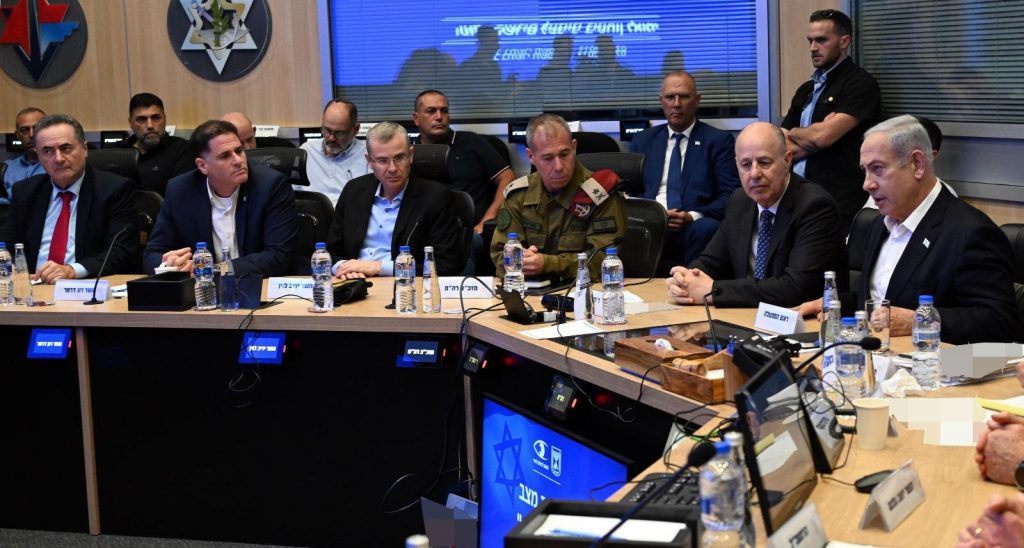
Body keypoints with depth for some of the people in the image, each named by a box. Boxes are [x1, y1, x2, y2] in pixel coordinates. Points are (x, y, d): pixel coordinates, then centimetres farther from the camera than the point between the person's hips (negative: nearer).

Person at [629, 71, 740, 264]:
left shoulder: (718, 140, 11)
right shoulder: (643, 140, 21)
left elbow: (731, 196, 3)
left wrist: (693, 216, -14)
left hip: (694, 227, -1)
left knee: (706, 228, -37)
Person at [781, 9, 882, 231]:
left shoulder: (860, 83, -5)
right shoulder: (806, 90, 18)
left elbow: (823, 136, -15)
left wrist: (793, 133, 5)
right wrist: (810, 142, -6)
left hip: (839, 206, -6)